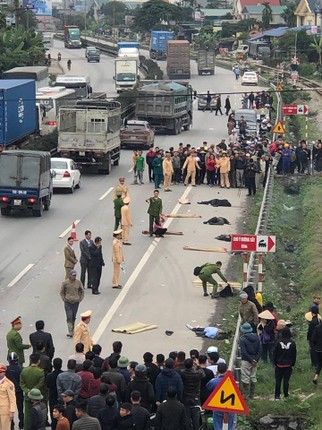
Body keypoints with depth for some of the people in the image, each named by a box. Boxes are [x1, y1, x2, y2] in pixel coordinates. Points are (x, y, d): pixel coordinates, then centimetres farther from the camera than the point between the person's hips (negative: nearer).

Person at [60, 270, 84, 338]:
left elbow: (82, 291, 13)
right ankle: (70, 332, -13)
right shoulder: (65, 283, -6)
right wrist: (64, 299, -1)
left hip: (76, 302, 2)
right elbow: (62, 292, 6)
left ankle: (72, 330, 24)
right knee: (69, 317, -10)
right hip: (68, 302, -2)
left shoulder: (78, 282, 0)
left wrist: (80, 299, 5)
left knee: (73, 317, 10)